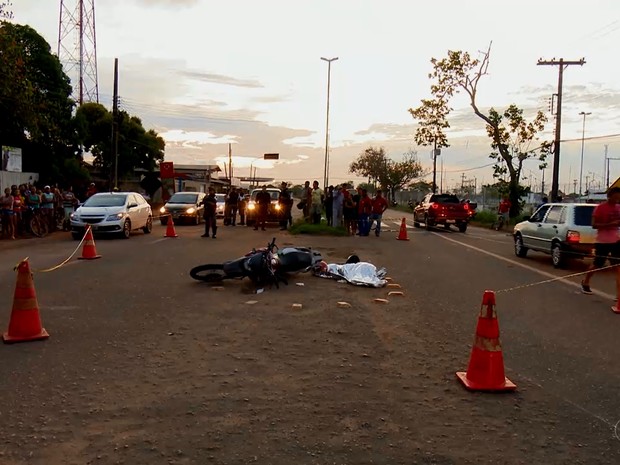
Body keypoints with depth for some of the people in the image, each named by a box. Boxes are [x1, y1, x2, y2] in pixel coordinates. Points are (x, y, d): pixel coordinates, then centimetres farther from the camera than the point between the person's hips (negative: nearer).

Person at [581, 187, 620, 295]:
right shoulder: (600, 208, -11)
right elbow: (594, 225, -14)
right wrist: (610, 224, -23)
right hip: (602, 241, -6)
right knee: (597, 265, 6)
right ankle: (585, 282, 29)